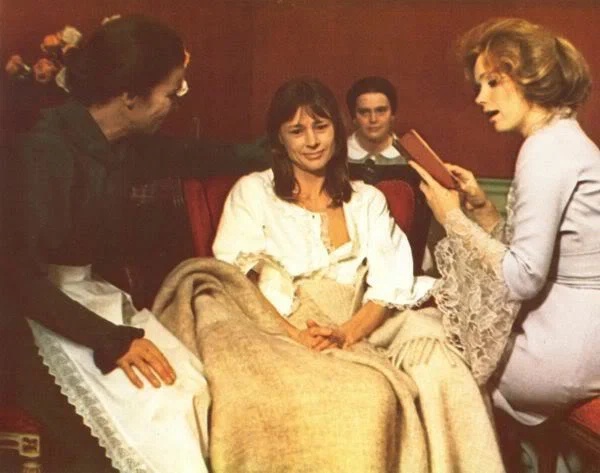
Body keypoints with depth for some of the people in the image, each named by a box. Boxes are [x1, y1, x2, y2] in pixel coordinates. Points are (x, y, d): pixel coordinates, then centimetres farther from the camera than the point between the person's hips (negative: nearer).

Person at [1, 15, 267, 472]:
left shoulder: (128, 143, 3)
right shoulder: (48, 151, -20)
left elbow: (198, 162, 22)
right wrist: (110, 339, -27)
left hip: (100, 295, 7)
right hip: (47, 311, -7)